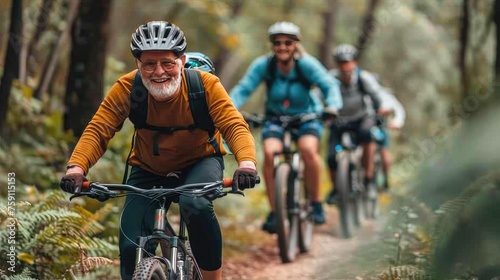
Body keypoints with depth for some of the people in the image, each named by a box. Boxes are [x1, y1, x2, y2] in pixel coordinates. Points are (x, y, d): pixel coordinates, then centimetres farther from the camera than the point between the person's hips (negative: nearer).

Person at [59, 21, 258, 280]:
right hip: (148, 171, 2)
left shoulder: (205, 85, -25)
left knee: (196, 205, -35)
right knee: (131, 246, -12)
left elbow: (235, 126, -33)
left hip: (199, 162, -2)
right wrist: (76, 168, -45)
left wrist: (247, 163, -54)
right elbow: (97, 130, -26)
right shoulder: (127, 88, -23)